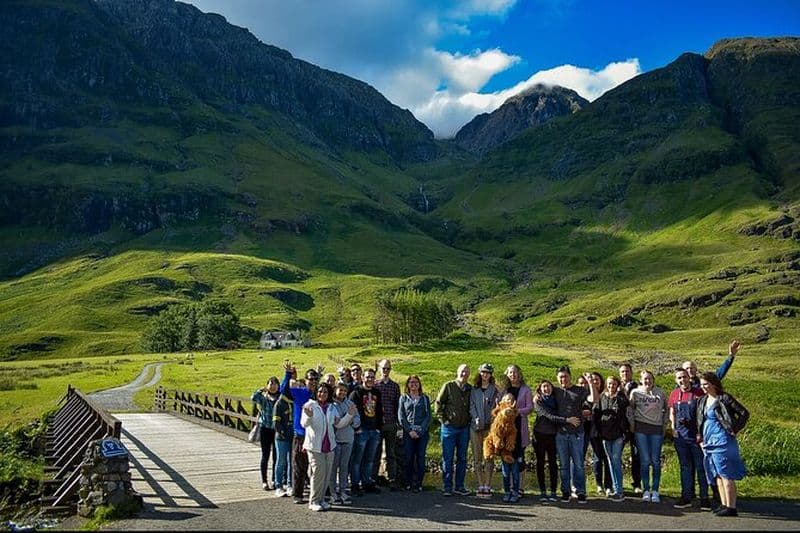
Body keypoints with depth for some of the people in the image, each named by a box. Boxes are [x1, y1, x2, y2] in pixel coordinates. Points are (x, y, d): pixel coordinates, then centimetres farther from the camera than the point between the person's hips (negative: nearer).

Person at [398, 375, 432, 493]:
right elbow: (401, 416, 3)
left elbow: (429, 416, 4)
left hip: (422, 433, 0)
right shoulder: (403, 398, 10)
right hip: (408, 433, 0)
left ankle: (418, 484, 3)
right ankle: (408, 483, 7)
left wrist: (420, 430, -8)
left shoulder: (425, 398, 11)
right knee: (408, 458, -2)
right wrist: (410, 430, -8)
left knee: (420, 457, -1)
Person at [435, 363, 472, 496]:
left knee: (462, 458, 9)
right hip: (449, 428, -3)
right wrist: (443, 419, -6)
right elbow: (438, 403, -2)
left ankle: (460, 486, 19)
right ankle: (447, 486, 10)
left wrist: (469, 420, 4)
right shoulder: (448, 386, -5)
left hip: (464, 429, 4)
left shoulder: (470, 389, 4)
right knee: (447, 458, 2)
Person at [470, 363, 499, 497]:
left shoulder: (495, 389, 5)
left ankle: (487, 486, 2)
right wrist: (476, 418, -7)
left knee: (488, 458, -3)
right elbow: (471, 405, 6)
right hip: (475, 426, 2)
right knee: (477, 458, 4)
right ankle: (480, 486, 11)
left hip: (490, 426, -2)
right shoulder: (474, 389, 12)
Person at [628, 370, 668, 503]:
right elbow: (630, 409, 10)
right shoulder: (635, 392, 3)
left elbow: (666, 409, 15)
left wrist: (665, 425, 9)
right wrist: (632, 424, 4)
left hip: (657, 429, 1)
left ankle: (655, 491, 8)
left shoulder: (660, 392, 5)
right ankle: (646, 490, 7)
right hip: (641, 428, -1)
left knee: (656, 461, 1)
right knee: (645, 460, -1)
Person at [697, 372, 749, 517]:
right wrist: (701, 439, 14)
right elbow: (699, 422, 21)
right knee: (717, 476, 12)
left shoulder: (724, 398, -10)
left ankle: (731, 508, -2)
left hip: (722, 441, -8)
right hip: (709, 443, 8)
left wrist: (734, 430, -10)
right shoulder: (702, 401, 12)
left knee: (726, 475, -6)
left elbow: (744, 413, -10)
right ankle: (724, 505, 19)